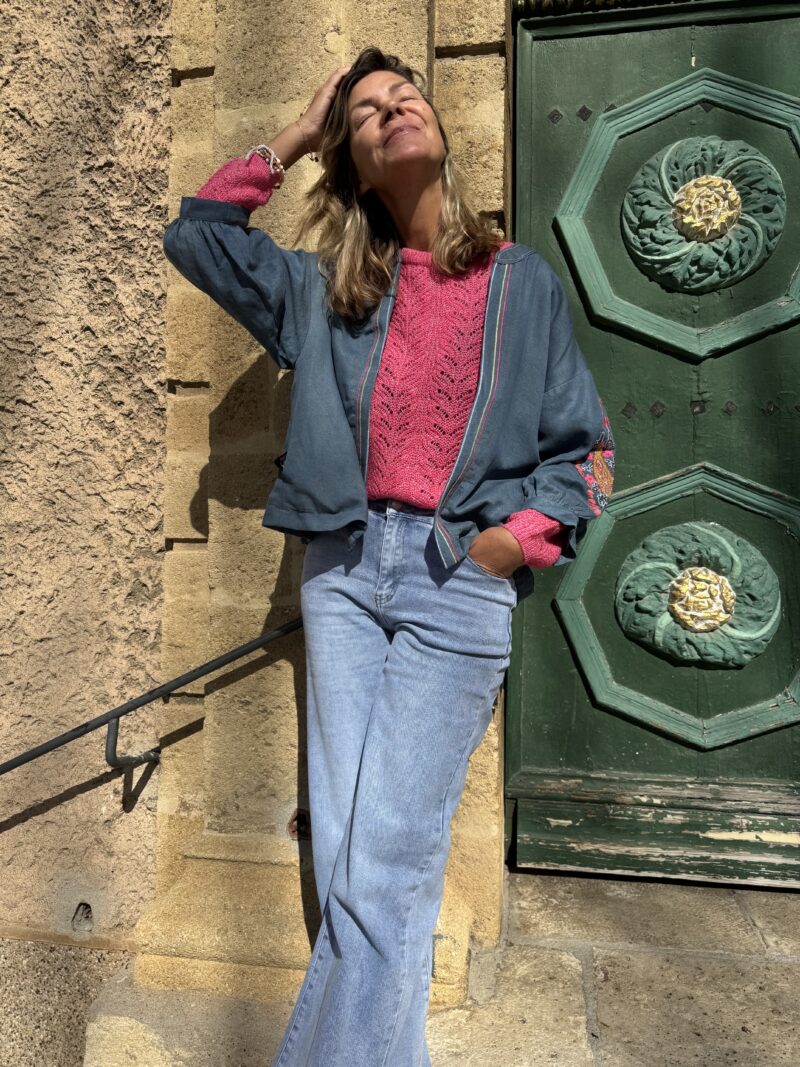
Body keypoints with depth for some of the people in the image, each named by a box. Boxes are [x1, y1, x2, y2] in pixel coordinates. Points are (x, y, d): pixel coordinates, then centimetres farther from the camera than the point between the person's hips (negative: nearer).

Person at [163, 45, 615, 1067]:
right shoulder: (329, 290, 16)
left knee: (383, 866, -7)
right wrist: (290, 138, 20)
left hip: (463, 576, -2)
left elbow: (584, 447, 9)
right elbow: (195, 235, 23)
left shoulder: (522, 281, 10)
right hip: (345, 564, 3)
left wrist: (515, 538, -7)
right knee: (344, 860, 5)